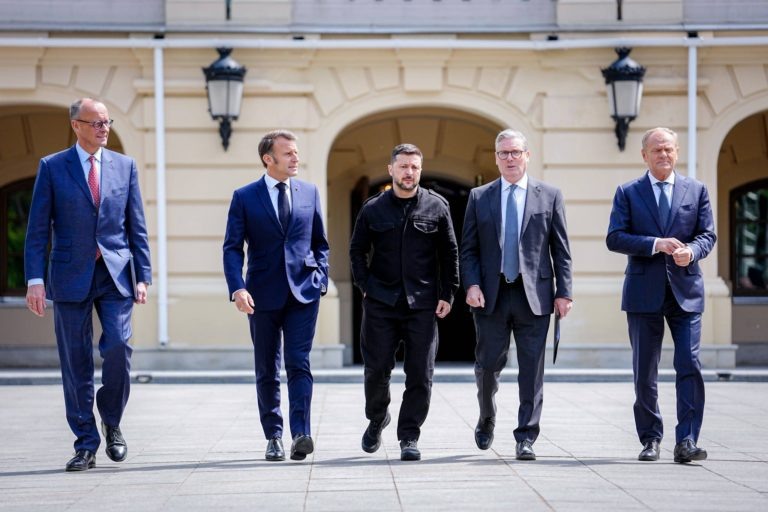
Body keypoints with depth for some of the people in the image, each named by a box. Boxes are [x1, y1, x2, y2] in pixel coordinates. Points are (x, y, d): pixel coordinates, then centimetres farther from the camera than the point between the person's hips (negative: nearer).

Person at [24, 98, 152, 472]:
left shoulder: (125, 166, 9)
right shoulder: (52, 167, 3)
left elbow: (136, 227, 10)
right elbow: (38, 229, 1)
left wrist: (142, 276, 2)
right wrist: (35, 279, -8)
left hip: (115, 274, 1)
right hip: (70, 276, -1)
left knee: (118, 347, -14)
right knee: (76, 363, 1)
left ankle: (112, 423, 10)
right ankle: (86, 445, 8)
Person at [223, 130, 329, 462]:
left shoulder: (309, 192, 8)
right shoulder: (244, 197, 0)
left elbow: (320, 243, 15)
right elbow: (232, 247, -3)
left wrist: (321, 280, 3)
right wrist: (237, 288, -16)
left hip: (303, 292, 1)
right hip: (263, 294, 0)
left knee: (299, 364, -10)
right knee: (267, 370, 7)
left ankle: (301, 434, -18)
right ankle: (273, 437, 16)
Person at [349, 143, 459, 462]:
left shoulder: (436, 207, 4)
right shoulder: (373, 209, 5)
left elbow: (450, 254, 7)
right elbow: (357, 251, 13)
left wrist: (447, 295, 2)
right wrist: (365, 286, 3)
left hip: (423, 304, 0)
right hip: (380, 304, 0)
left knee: (420, 375, -2)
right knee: (376, 369, 0)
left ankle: (409, 437, 7)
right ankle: (377, 419, 27)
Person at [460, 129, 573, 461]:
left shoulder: (549, 196, 7)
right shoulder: (479, 197, 9)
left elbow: (561, 249, 5)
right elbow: (468, 248, 7)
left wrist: (563, 292, -2)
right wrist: (471, 284, -8)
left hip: (534, 296, -1)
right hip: (491, 296, 1)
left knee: (532, 371, -2)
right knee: (487, 365, 5)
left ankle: (526, 438, 4)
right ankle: (487, 418, 32)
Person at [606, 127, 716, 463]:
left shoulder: (697, 191, 10)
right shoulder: (628, 193, 6)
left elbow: (707, 235, 5)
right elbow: (615, 238, -3)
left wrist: (691, 251, -17)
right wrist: (656, 244, -16)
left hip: (686, 291, 0)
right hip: (644, 293, 0)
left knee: (689, 367, -10)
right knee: (644, 374, 6)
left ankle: (686, 442, -9)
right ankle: (650, 439, 18)